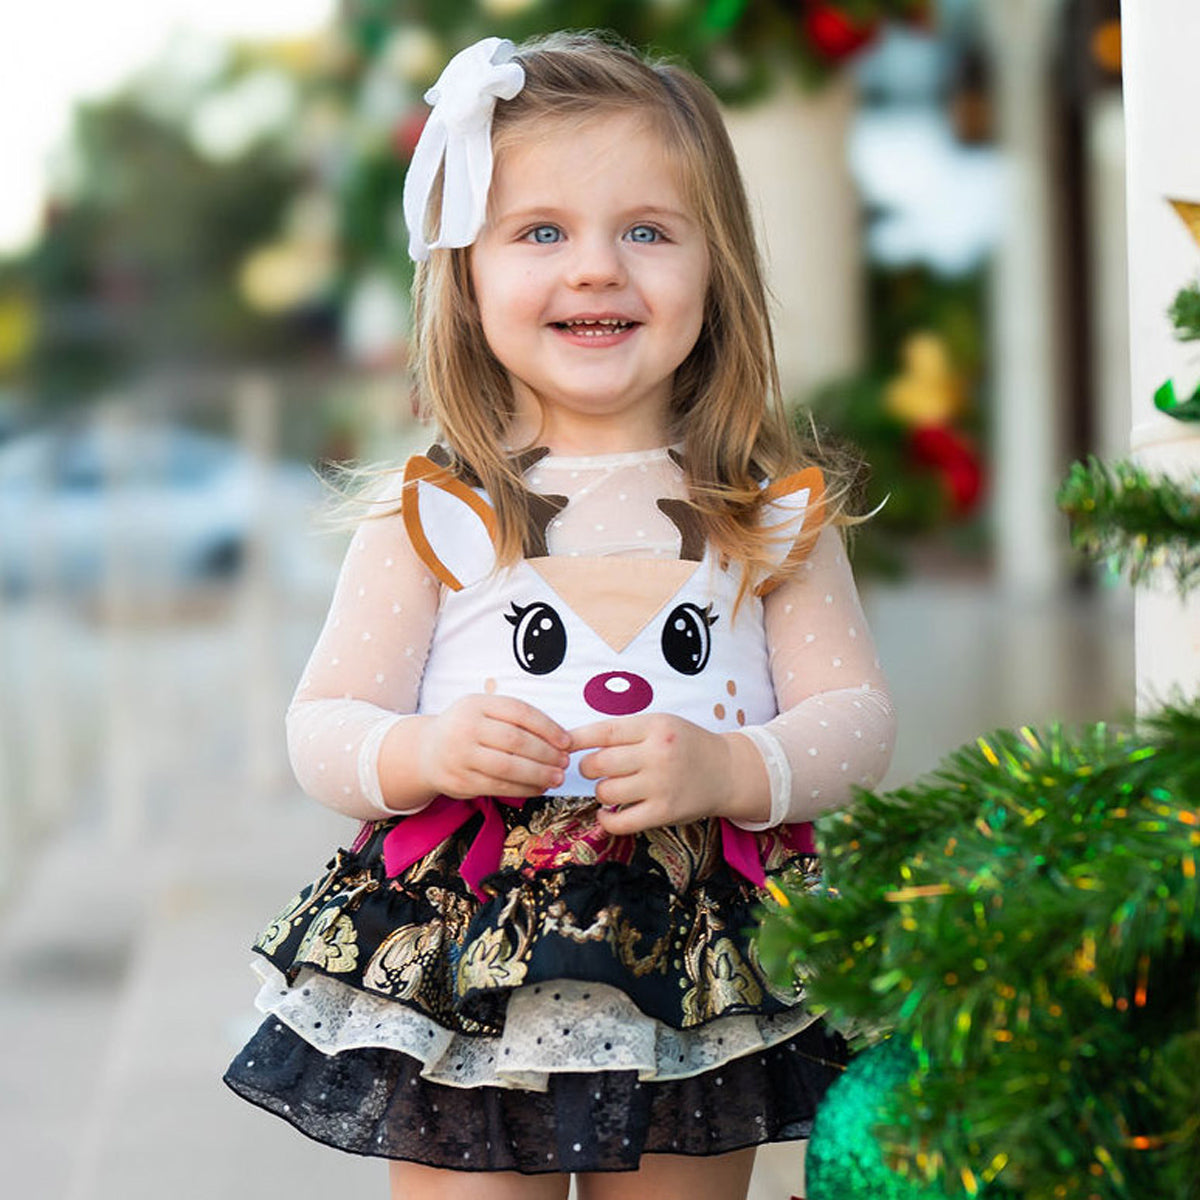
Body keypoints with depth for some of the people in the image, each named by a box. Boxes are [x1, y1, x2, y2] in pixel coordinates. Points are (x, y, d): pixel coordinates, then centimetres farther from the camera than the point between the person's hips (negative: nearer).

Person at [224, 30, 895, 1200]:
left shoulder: (772, 516, 1)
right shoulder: (429, 517, -2)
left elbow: (858, 719, -3)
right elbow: (322, 728, -1)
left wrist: (730, 770, -22)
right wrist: (422, 753, -22)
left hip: (705, 1001, 1)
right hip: (456, 988, -1)